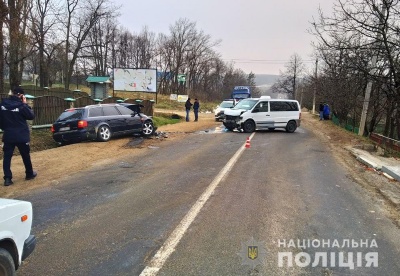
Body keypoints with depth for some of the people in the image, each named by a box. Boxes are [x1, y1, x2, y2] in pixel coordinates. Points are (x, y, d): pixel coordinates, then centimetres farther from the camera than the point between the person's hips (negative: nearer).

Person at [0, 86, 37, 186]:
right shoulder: (21, 105, -16)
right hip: (21, 136, -3)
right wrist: (25, 104, -2)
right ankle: (29, 174, 27)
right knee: (25, 156, 13)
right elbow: (31, 116, -5)